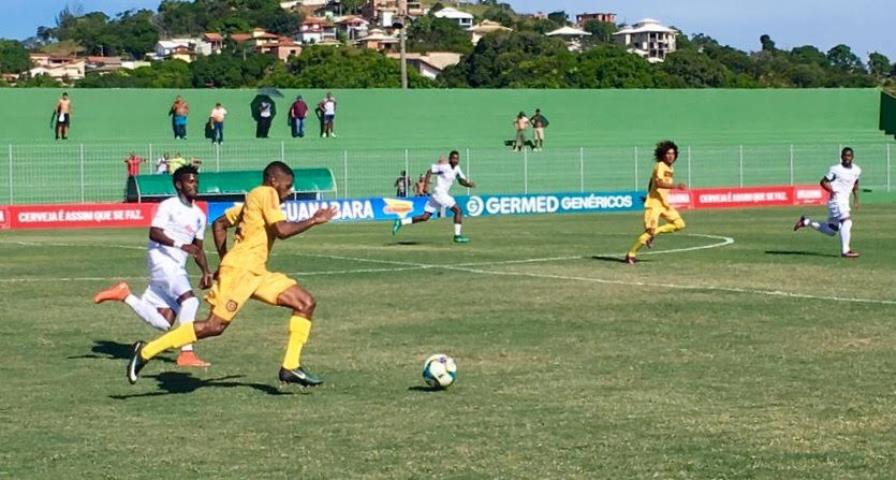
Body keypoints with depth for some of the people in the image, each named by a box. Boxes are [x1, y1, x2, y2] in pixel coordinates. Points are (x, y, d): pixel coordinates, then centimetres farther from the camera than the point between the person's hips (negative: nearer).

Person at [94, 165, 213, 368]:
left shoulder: (199, 215, 17)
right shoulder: (168, 206, -4)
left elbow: (198, 248, 23)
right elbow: (154, 233, -16)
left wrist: (206, 272, 8)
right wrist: (180, 245, -28)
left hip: (177, 268, 8)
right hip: (162, 261, -8)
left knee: (162, 323, 3)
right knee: (189, 300, -26)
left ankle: (124, 295, 19)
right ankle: (186, 353, -24)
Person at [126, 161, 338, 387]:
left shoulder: (253, 199, 22)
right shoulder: (266, 194, -6)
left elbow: (219, 224, 26)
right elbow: (282, 230, -19)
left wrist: (225, 260, 24)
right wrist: (313, 221, -9)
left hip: (256, 272, 10)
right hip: (240, 269, -10)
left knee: (306, 302, 4)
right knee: (214, 326, -13)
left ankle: (290, 367, 3)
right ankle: (146, 352, -6)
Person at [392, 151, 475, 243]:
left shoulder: (457, 169, 13)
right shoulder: (444, 167, -10)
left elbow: (462, 181, 16)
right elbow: (430, 171, -8)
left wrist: (469, 184, -5)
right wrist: (425, 186, -15)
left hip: (444, 194, 8)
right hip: (439, 193, -8)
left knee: (425, 217, 6)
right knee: (458, 211, -8)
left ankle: (401, 222, 7)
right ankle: (457, 236, -5)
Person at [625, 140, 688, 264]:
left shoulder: (669, 168, 14)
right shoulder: (660, 166, -13)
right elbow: (659, 183, -29)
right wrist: (676, 186, -35)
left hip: (664, 203, 9)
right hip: (654, 203, -9)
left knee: (679, 224, 1)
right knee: (650, 230, -12)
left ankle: (653, 233, 7)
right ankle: (631, 255, -2)